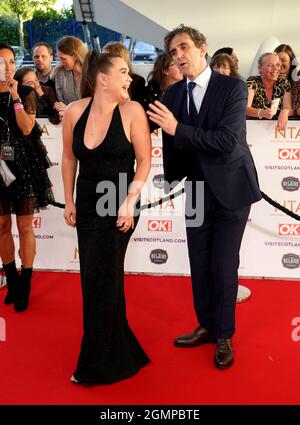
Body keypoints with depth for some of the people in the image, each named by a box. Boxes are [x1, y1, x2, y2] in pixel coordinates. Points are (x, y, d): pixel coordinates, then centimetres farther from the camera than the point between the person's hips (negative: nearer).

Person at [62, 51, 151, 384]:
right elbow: (69, 159, 9)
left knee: (100, 281, 0)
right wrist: (69, 201, 10)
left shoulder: (131, 111, -11)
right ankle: (116, 349, 34)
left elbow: (144, 161, -8)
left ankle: (97, 364, 20)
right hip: (87, 204, 4)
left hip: (119, 205, -4)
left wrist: (130, 201, -16)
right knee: (95, 279, 12)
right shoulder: (74, 112, -2)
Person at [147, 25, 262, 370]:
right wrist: (173, 182, 5)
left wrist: (177, 129, -26)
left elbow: (228, 141, -23)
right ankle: (206, 326, 30)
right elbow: (171, 145, 7)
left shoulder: (233, 87, -12)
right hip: (197, 191, 4)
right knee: (199, 264, 11)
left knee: (223, 266, 0)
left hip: (231, 190, -4)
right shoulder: (172, 94, 2)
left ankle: (224, 336, 19)